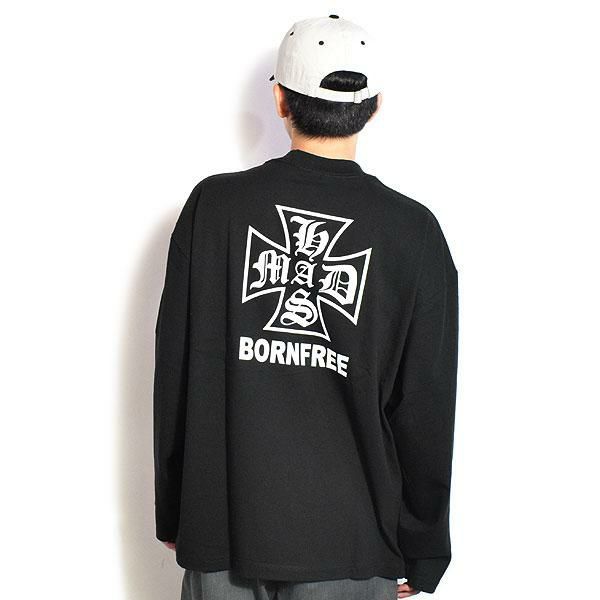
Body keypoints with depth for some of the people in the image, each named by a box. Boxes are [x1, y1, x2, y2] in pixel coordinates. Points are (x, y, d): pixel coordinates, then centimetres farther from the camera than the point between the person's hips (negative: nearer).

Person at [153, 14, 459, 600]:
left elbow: (175, 374, -1)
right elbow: (428, 408, -3)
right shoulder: (413, 232, -6)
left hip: (221, 527, 1)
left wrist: (171, 513, 10)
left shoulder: (213, 204, -4)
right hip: (351, 540, -1)